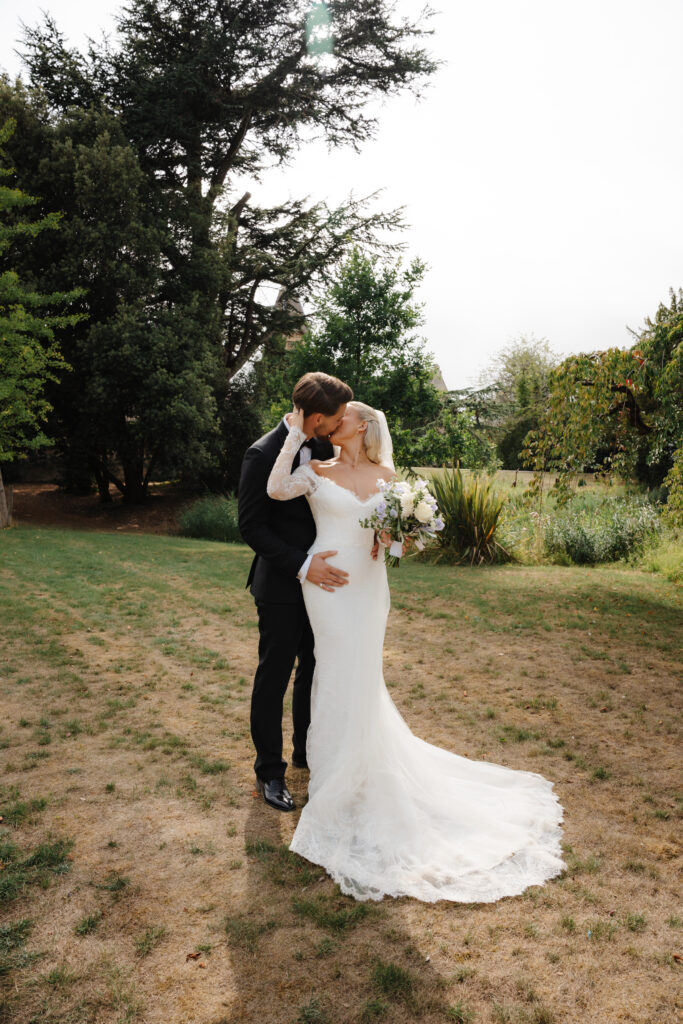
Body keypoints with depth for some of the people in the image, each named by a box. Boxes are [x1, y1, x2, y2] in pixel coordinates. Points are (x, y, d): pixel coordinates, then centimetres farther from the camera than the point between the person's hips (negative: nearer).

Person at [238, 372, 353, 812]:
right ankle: (270, 770, 24)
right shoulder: (264, 455, -18)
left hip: (320, 577, 7)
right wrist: (302, 566, -25)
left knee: (315, 669, 18)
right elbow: (251, 525, -18)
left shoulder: (325, 448, 2)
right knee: (274, 677, 7)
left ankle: (308, 751, 37)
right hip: (283, 586, -7)